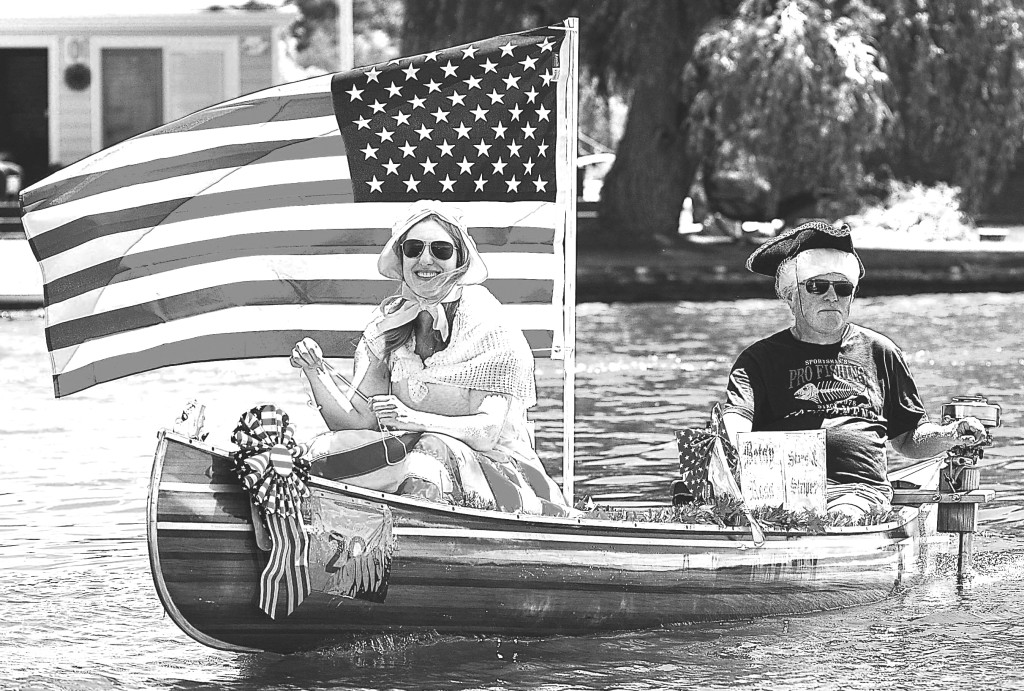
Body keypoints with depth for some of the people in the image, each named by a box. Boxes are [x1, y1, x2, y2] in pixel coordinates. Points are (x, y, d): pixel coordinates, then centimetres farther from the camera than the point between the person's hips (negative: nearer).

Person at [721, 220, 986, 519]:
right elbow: (736, 418, -4)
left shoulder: (879, 352, 22)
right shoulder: (761, 358, 15)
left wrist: (949, 436, 3)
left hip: (861, 489, 1)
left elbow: (909, 439, 26)